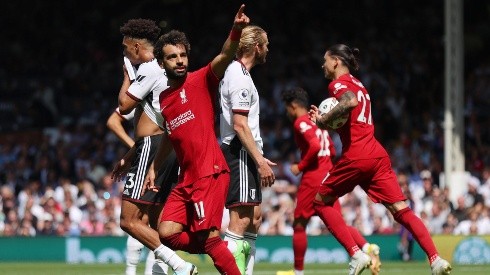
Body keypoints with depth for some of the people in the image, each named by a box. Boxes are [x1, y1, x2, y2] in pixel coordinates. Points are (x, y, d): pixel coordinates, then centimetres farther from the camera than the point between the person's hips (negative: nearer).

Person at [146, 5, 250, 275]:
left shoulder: (201, 80, -2)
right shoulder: (164, 99, 17)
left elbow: (224, 57, -20)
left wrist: (236, 30, -37)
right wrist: (154, 166, 29)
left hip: (209, 174, -7)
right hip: (186, 179, 7)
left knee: (207, 237, -13)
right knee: (167, 233, -2)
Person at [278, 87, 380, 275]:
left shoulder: (301, 122, -8)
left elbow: (315, 146, -23)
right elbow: (332, 151, 21)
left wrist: (300, 166, -12)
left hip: (313, 177, -8)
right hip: (328, 175, 8)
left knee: (299, 224, 3)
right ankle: (367, 248, -16)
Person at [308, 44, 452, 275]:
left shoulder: (338, 83, -2)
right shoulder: (358, 85, 25)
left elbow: (351, 102, -26)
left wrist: (323, 119, -15)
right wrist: (323, 119, 19)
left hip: (356, 157, -8)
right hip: (378, 155, 8)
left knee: (321, 201, 9)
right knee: (401, 210, 2)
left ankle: (356, 254, -3)